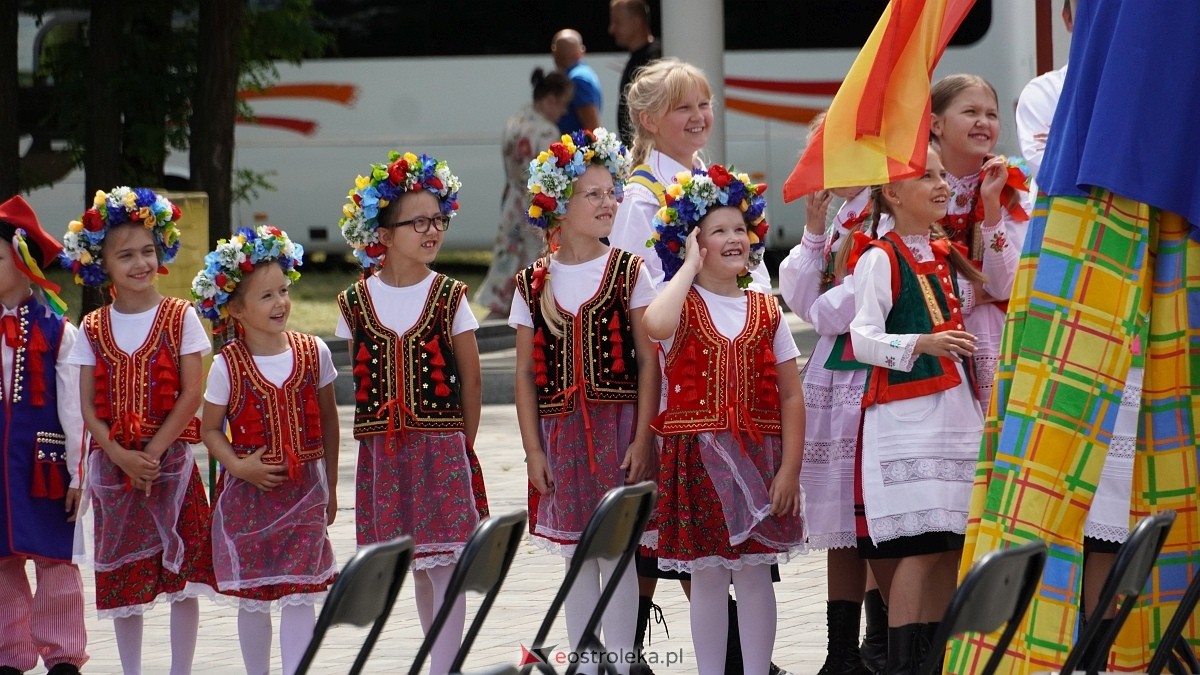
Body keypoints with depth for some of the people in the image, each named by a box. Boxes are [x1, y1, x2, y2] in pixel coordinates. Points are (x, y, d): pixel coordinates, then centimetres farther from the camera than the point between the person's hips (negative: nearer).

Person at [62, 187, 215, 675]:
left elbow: (191, 395, -6)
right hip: (112, 465, 2)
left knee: (181, 577, -3)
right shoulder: (94, 329, 5)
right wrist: (120, 454, -13)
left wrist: (153, 453, -12)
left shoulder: (179, 318, -1)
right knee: (121, 579, 6)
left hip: (170, 460, -2)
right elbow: (88, 406, 2)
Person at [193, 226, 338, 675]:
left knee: (300, 595, -5)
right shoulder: (227, 366, -7)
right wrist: (238, 466, -16)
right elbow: (210, 429, 1)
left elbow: (327, 420, 10)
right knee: (252, 597, 7)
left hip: (305, 491, 1)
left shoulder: (313, 353, -1)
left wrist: (330, 487, 13)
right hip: (249, 493, -1)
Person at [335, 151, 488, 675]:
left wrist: (461, 448, 2)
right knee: (416, 565, 7)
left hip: (442, 446, -2)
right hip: (382, 452, 2)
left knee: (445, 562, -6)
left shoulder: (449, 298, -1)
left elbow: (471, 381, 3)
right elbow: (360, 381, 7)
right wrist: (377, 438, 2)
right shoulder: (356, 303, 3)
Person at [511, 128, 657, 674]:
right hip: (561, 431, 2)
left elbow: (649, 361, -2)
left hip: (618, 425, -2)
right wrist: (533, 449, 1)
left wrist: (642, 438, -9)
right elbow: (526, 374, 7)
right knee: (576, 555, 8)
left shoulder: (628, 272, 0)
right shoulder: (533, 285, 5)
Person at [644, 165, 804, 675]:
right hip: (698, 455, -2)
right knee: (707, 574, 3)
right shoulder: (684, 306, -2)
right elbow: (656, 326, -30)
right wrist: (690, 267, -16)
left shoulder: (765, 311, 6)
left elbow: (790, 395, 4)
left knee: (754, 571, 6)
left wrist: (789, 469, -5)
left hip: (759, 457, 2)